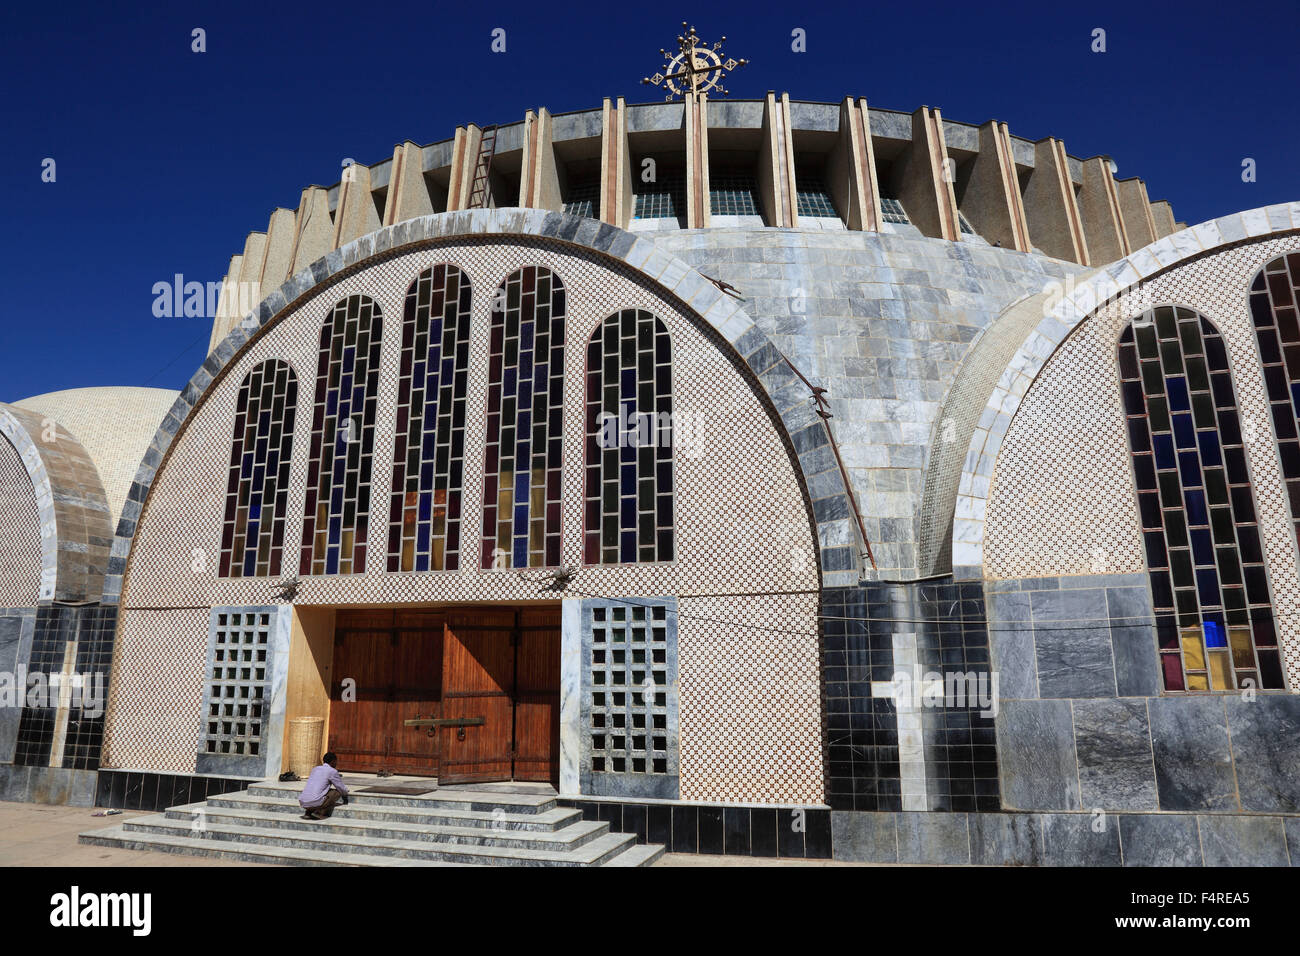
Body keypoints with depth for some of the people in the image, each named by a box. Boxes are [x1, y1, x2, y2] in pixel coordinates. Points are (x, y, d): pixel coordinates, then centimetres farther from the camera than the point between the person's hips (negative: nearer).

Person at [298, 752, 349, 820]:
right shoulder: (332, 771, 2)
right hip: (315, 803, -7)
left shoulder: (315, 769, 21)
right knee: (337, 792, 11)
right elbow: (342, 789, 10)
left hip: (302, 803, 7)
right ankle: (320, 813, -2)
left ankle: (308, 812, 12)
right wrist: (345, 796, 33)